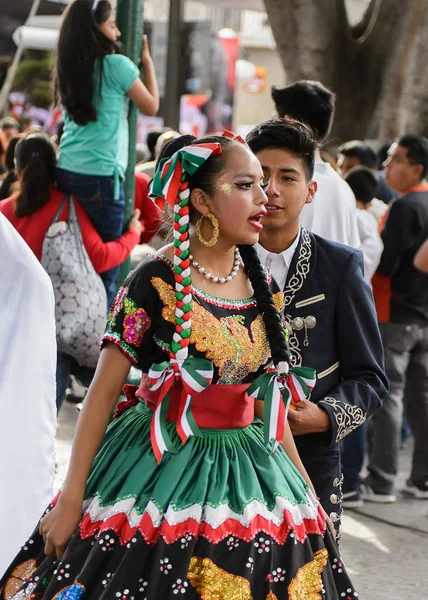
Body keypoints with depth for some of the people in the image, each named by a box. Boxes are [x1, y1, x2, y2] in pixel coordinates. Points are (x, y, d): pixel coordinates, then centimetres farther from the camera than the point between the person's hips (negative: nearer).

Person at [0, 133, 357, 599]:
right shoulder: (155, 282, -12)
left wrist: (305, 489, 14)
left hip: (247, 470, 5)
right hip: (162, 464, -5)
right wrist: (71, 498, -11)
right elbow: (103, 391, -9)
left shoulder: (262, 285, 5)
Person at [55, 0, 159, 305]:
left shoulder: (69, 68, 10)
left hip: (66, 171, 6)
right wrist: (147, 62, 14)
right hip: (101, 174, -6)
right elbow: (151, 106, 4)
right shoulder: (116, 65, -8)